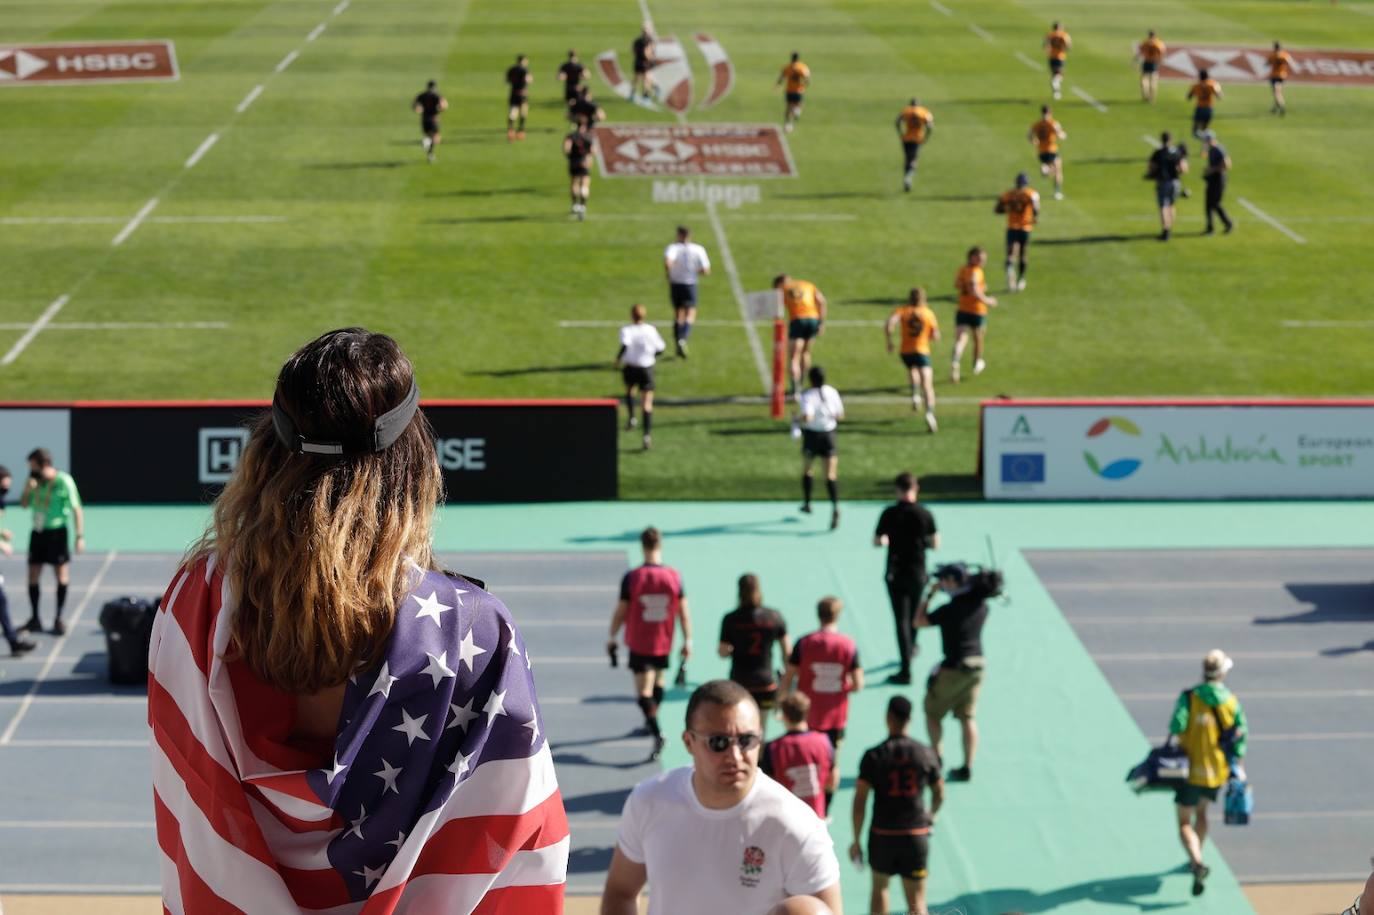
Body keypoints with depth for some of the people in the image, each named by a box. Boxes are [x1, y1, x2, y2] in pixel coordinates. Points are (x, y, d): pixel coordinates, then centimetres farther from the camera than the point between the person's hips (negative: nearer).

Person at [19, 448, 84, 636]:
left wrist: (80, 536, -16)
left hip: (57, 532, -5)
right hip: (38, 532, 5)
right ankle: (35, 620, 14)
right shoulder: (35, 481, 3)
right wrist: (27, 489, -11)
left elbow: (77, 509, -11)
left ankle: (58, 619, 7)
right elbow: (24, 504, 10)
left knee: (62, 576, -3)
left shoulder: (63, 481, -13)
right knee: (33, 576, 4)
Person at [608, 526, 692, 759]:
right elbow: (683, 613, -5)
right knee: (659, 681, 25)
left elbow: (620, 612, -7)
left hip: (639, 643, -3)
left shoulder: (631, 578, -14)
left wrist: (612, 638, 8)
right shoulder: (674, 576, -9)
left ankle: (657, 732, -19)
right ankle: (651, 721, 42)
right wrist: (687, 641, 4)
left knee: (644, 691, -1)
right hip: (664, 643, 3)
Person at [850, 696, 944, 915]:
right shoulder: (925, 754, -3)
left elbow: (860, 801, -10)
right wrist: (932, 815, 32)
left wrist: (856, 840, 0)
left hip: (882, 834, 0)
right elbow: (939, 794, 10)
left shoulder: (873, 756, -8)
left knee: (879, 887, 25)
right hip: (917, 834, 0)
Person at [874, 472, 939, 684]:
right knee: (914, 616, 23)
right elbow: (935, 544, -2)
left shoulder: (890, 513, -10)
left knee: (901, 620, -2)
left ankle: (906, 670, -7)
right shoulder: (925, 514, -7)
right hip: (918, 572, 2)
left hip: (895, 573, -2)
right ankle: (910, 649, 45)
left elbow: (876, 541, -3)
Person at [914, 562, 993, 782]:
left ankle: (936, 755, 15)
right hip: (977, 665, 6)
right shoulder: (981, 605, -1)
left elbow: (918, 621, -8)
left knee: (932, 712, 14)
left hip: (954, 667, -6)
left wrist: (930, 594, -2)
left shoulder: (950, 610, -20)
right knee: (967, 717, 11)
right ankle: (967, 767, 8)